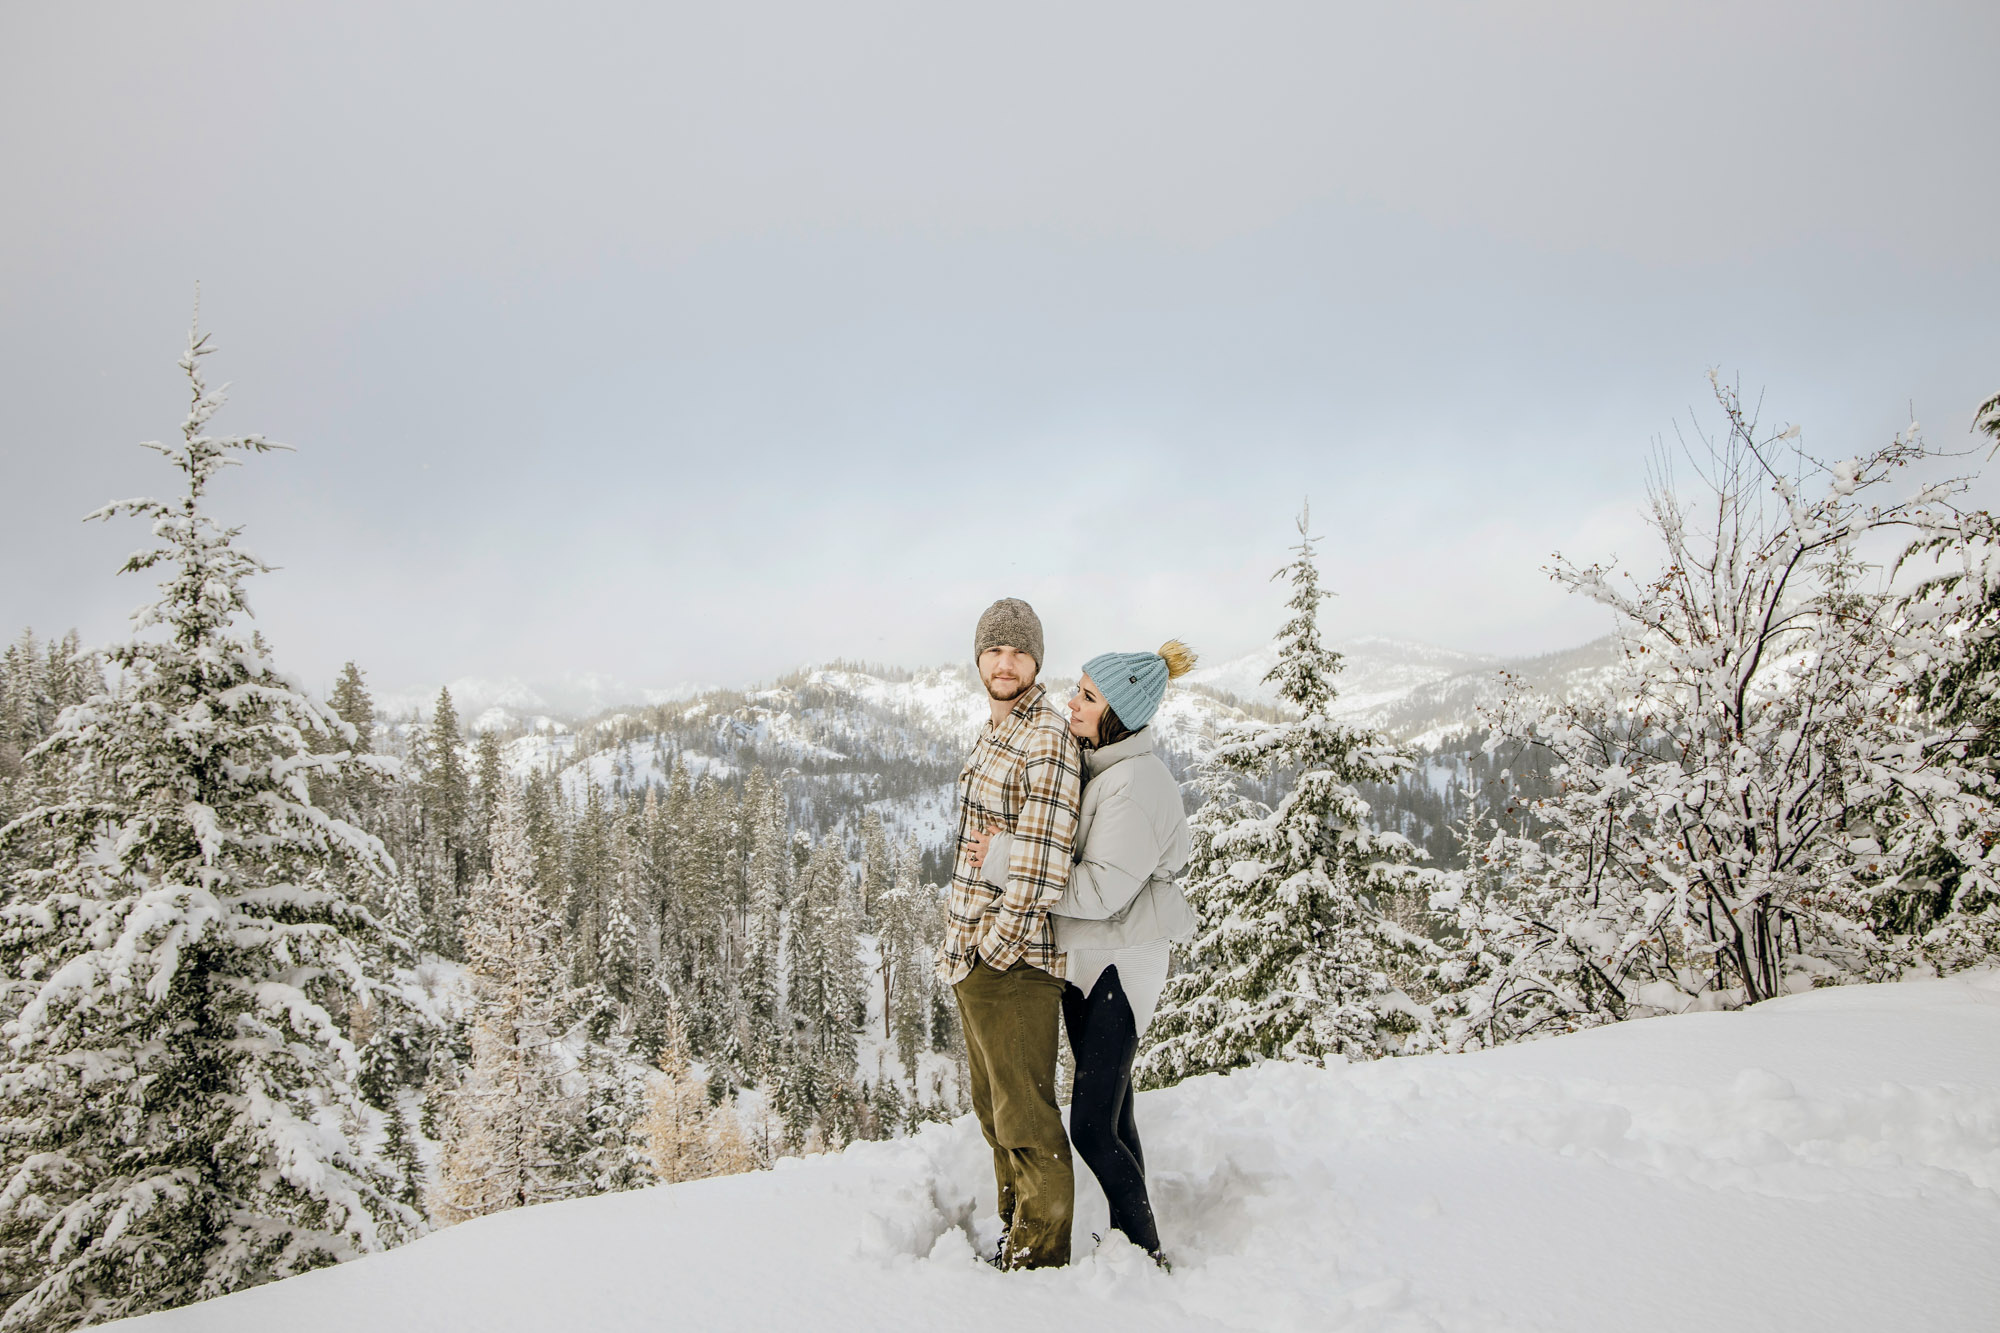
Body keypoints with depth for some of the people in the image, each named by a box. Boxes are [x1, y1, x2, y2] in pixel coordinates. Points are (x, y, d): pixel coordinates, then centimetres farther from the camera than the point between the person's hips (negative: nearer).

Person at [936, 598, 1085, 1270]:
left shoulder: (1049, 740, -15)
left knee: (1026, 1117, 1)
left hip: (1013, 961, -10)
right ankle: (1015, 1232, 36)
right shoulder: (995, 731, 15)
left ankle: (1040, 1257, 15)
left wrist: (994, 944, -18)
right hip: (972, 956, 10)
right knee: (994, 1108, 21)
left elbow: (1041, 862, -22)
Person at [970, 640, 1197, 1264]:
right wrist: (1008, 849, -2)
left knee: (1093, 1129, -4)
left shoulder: (1135, 781, -23)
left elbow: (1102, 889, -25)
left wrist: (1009, 861, -21)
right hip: (1082, 956, 9)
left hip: (1120, 964, -9)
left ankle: (1147, 1255, 13)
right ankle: (1127, 1243, 30)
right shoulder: (1093, 763, 7)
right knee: (1110, 1114, 17)